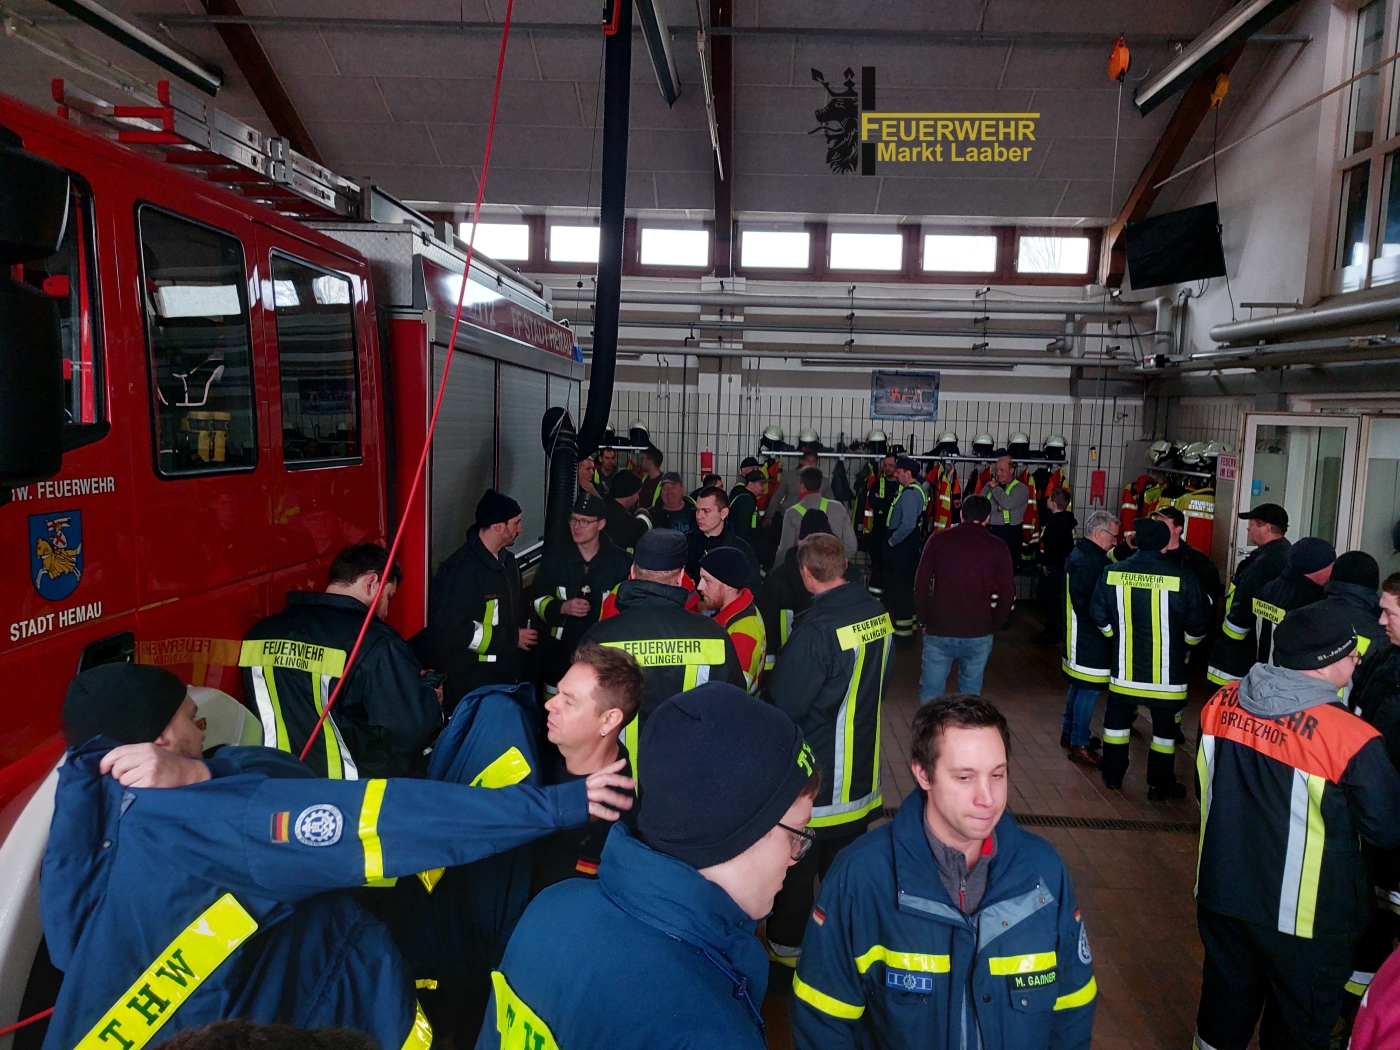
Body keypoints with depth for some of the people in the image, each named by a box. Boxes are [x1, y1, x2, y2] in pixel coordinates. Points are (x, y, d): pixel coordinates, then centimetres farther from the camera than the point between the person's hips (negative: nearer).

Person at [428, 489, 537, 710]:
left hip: (504, 670, 8)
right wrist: (512, 639, -17)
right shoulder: (463, 568, -20)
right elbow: (455, 629, -23)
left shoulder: (506, 559, 8)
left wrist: (523, 632, 2)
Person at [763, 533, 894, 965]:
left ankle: (787, 942, 28)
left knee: (797, 860, 12)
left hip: (817, 771, -7)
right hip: (863, 767, 7)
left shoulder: (816, 630, -27)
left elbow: (782, 703, -20)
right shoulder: (877, 613, -5)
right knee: (846, 852, 21)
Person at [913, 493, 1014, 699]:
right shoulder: (997, 547, 0)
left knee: (930, 692, 10)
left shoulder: (938, 539, 0)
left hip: (938, 631, 0)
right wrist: (994, 626, 10)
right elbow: (1007, 593, -2)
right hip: (979, 635, 0)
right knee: (970, 693, 14)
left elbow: (921, 584, -1)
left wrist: (924, 620, 9)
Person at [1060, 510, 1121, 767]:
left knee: (1078, 687, 20)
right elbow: (1096, 608, -24)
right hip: (1091, 640, -11)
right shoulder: (1092, 563, -23)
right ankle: (1080, 745, 6)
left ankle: (1069, 733, 32)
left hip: (1077, 638, 11)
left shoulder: (1078, 554, 9)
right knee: (1089, 691, -2)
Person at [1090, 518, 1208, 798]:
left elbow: (1100, 616, 3)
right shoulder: (1183, 577, -15)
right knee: (1165, 725, 11)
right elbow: (1196, 627, -6)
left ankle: (1112, 775, 28)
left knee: (1118, 718, 17)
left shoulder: (1112, 573, -7)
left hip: (1124, 667, 3)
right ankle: (1160, 785, 21)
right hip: (1167, 670, -2)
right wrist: (1182, 645, 14)